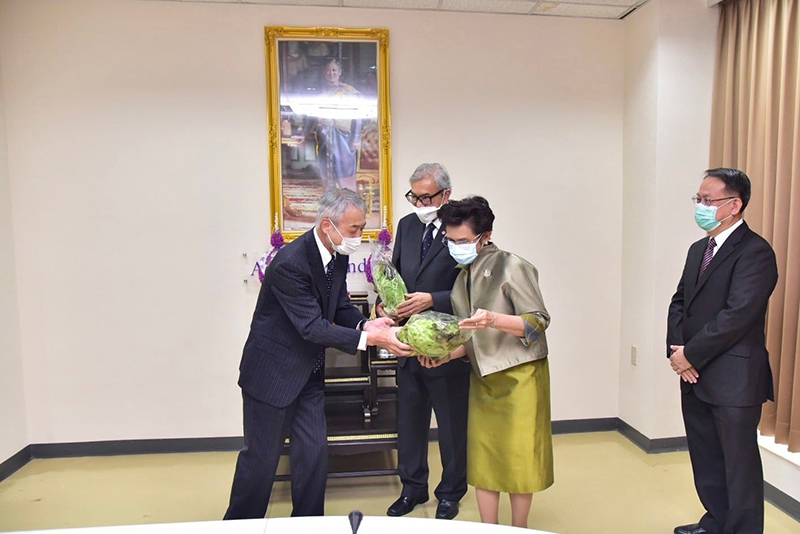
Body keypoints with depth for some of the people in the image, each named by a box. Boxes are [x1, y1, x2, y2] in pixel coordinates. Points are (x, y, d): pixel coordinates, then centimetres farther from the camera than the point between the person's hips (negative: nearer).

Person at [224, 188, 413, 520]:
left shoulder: (338, 255, -2)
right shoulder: (290, 262, -28)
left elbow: (341, 308, 6)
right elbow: (312, 327, -30)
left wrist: (366, 325, -15)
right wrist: (370, 338, -32)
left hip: (308, 372, 7)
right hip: (273, 371, -7)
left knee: (313, 451, 12)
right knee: (261, 456, 9)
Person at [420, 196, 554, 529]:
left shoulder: (512, 267, -12)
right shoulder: (463, 278, 9)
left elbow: (539, 321, -15)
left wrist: (493, 319, -30)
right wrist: (446, 355, -2)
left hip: (519, 375, -6)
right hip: (482, 377, 7)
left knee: (518, 457, 4)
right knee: (482, 458, 9)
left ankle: (519, 529, 23)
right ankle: (488, 529, 23)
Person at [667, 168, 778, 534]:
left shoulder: (755, 252, -14)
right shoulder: (698, 250, 13)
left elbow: (737, 316, -21)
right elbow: (679, 303, 12)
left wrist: (691, 355, -15)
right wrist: (676, 349, -3)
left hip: (734, 380, -8)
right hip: (695, 377, 8)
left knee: (739, 462, 6)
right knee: (705, 457, 20)